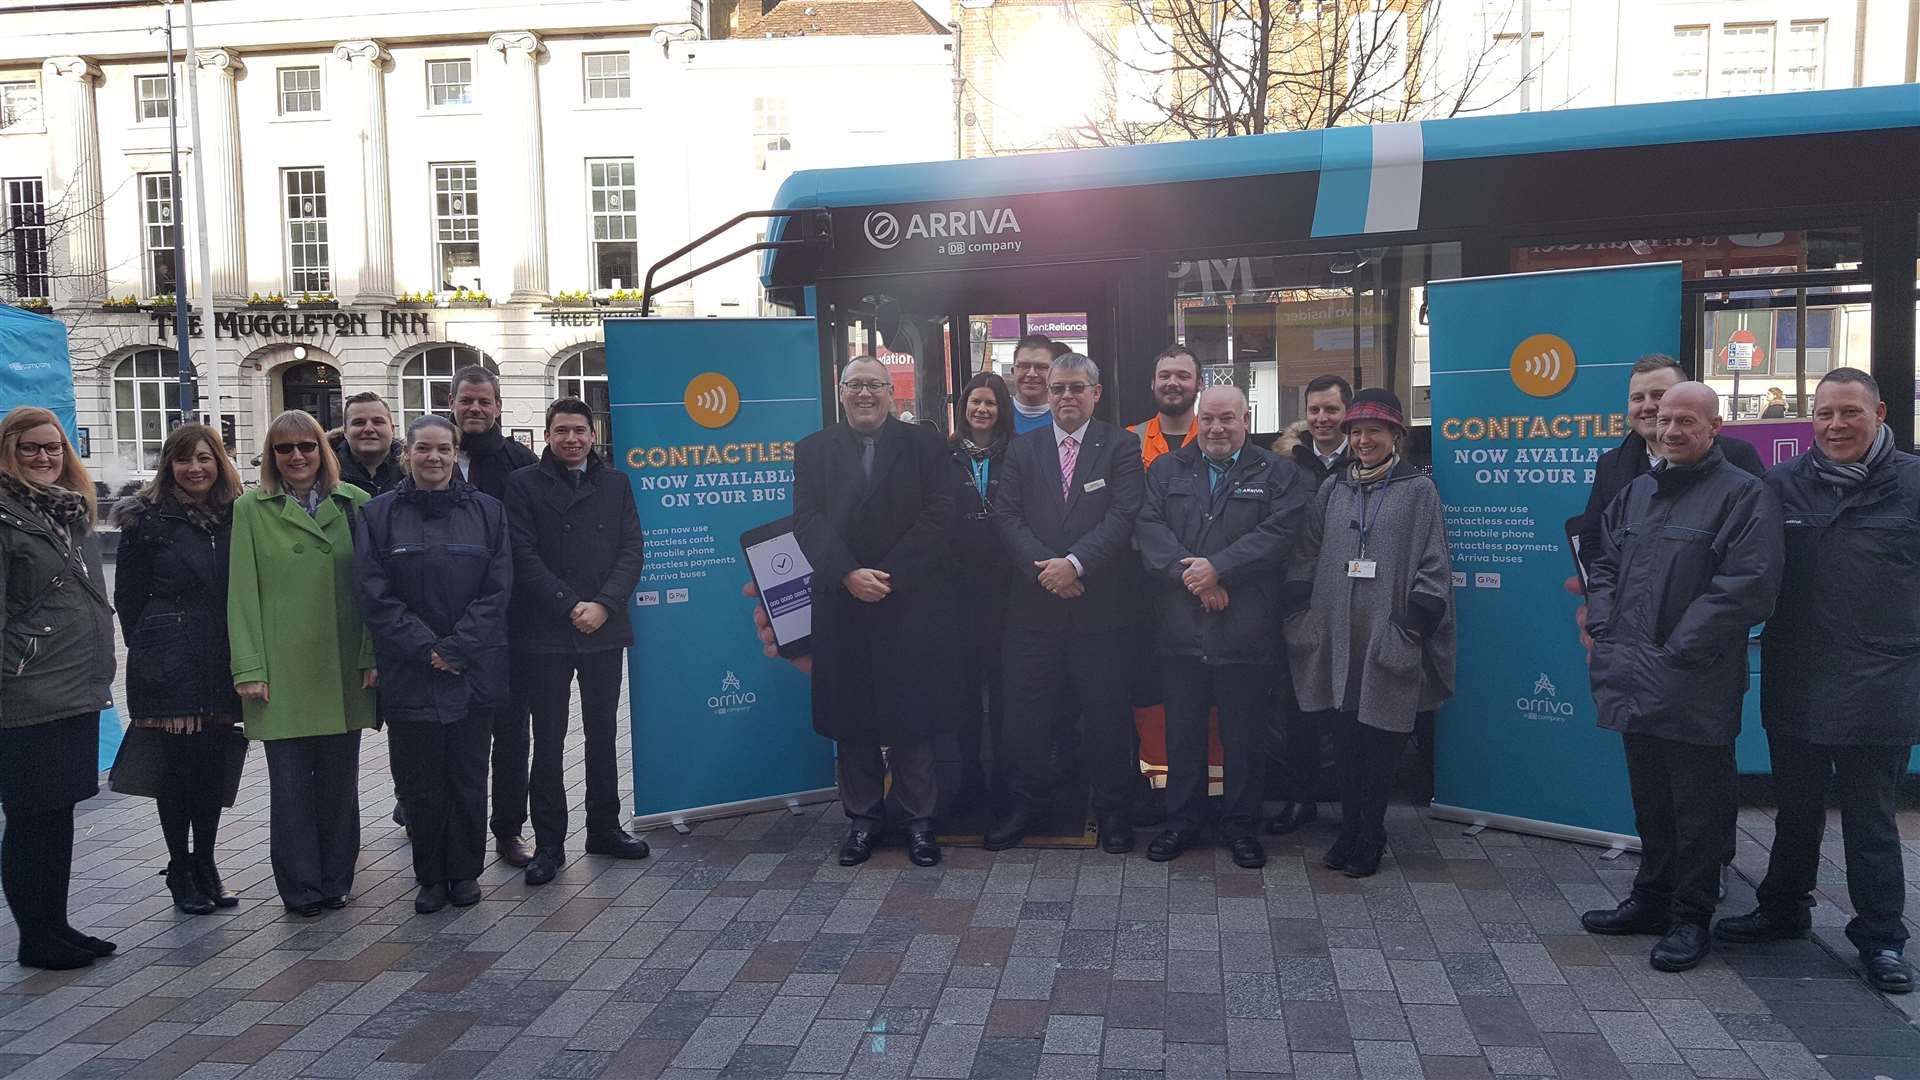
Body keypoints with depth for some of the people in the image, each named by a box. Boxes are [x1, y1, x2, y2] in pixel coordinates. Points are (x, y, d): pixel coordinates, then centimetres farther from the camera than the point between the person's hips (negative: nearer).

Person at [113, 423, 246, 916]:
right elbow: (127, 596, 1)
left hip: (222, 664, 3)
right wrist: (146, 650, 1)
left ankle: (205, 864, 21)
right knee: (178, 764, 2)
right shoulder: (147, 520, -2)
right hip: (171, 665, -3)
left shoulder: (237, 517, 7)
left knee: (214, 762, 8)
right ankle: (180, 870, 15)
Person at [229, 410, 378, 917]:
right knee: (291, 785, 2)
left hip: (343, 669, 2)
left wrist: (372, 656, -2)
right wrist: (249, 668, -7)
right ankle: (301, 889, 14)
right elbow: (242, 593, 0)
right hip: (282, 672, -2)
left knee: (340, 781, 9)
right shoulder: (251, 509, 4)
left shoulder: (353, 504, 7)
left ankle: (335, 881, 23)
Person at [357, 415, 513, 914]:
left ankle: (464, 872, 21)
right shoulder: (378, 515, 2)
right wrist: (427, 648, -13)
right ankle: (430, 876, 19)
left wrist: (455, 649, -11)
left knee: (468, 776, 7)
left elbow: (496, 591, -2)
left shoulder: (487, 512, 3)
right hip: (409, 675, 0)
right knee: (420, 780, 5)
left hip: (475, 671, 0)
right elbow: (376, 597, -4)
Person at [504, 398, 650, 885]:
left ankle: (604, 828, 24)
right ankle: (549, 842, 11)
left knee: (602, 733, 12)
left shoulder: (615, 484, 10)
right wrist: (571, 606, -13)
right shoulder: (524, 484, 1)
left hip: (605, 629, 3)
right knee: (548, 740, 3)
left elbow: (631, 551, 3)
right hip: (545, 634, -3)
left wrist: (603, 605, -11)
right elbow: (524, 557, -7)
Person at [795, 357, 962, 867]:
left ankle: (919, 817, 16)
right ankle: (862, 817, 20)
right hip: (842, 602, 2)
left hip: (912, 602, -2)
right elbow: (808, 521, 0)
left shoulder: (924, 443, 4)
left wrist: (889, 575, -13)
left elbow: (938, 515, -5)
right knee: (851, 715, 7)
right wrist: (850, 575, -14)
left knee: (914, 712, 3)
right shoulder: (814, 450, 10)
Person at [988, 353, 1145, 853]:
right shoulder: (1023, 449, 10)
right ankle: (1023, 806, 22)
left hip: (1100, 604, -2)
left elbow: (1123, 516, -9)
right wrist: (1044, 568, -12)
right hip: (1034, 604, 2)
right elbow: (1007, 516, 2)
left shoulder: (1121, 446, 2)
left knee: (1106, 713, 6)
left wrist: (1074, 563, -18)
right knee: (1026, 713, 7)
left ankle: (1112, 808, 21)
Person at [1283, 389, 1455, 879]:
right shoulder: (1333, 489, 11)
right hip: (1338, 637, 3)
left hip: (1389, 640, -3)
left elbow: (1432, 567, -3)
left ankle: (1370, 838, 13)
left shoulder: (1418, 490, 1)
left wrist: (1415, 627, -10)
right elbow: (1306, 557, 11)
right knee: (1346, 738, 8)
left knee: (1380, 742, 2)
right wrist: (1298, 616, 4)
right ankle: (1349, 832, 18)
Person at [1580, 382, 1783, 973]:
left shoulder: (1744, 495, -7)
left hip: (1696, 690, -6)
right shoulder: (1636, 492, 14)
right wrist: (1604, 632, 3)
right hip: (1635, 682, 7)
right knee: (1650, 802, 19)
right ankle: (1651, 899, 33)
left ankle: (1690, 919, 16)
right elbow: (1605, 565, 19)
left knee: (1698, 809, 4)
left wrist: (1675, 654, -17)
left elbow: (1747, 587, -16)